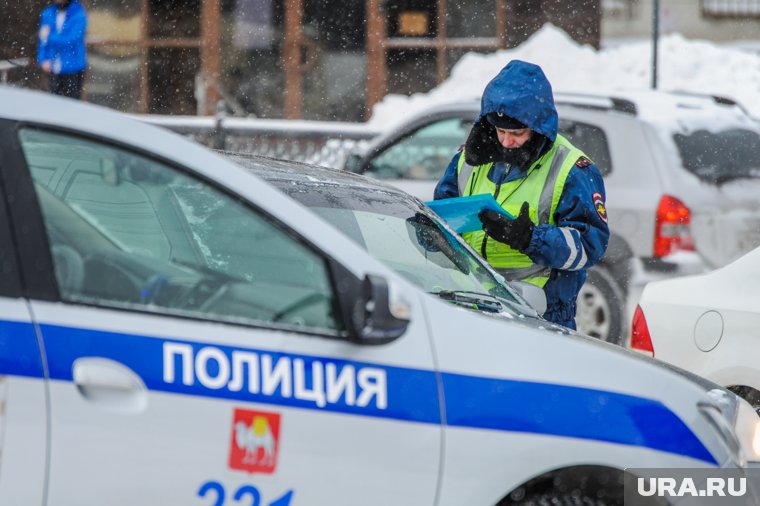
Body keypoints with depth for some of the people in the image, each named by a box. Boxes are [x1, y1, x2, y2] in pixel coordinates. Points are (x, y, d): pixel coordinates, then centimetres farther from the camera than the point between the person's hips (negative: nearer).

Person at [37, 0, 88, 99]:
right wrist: (43, 60, -4)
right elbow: (42, 41, 10)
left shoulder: (79, 14, -11)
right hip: (53, 69, 5)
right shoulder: (47, 14, 5)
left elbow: (72, 40, -19)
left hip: (72, 69, -5)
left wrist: (49, 37, -11)